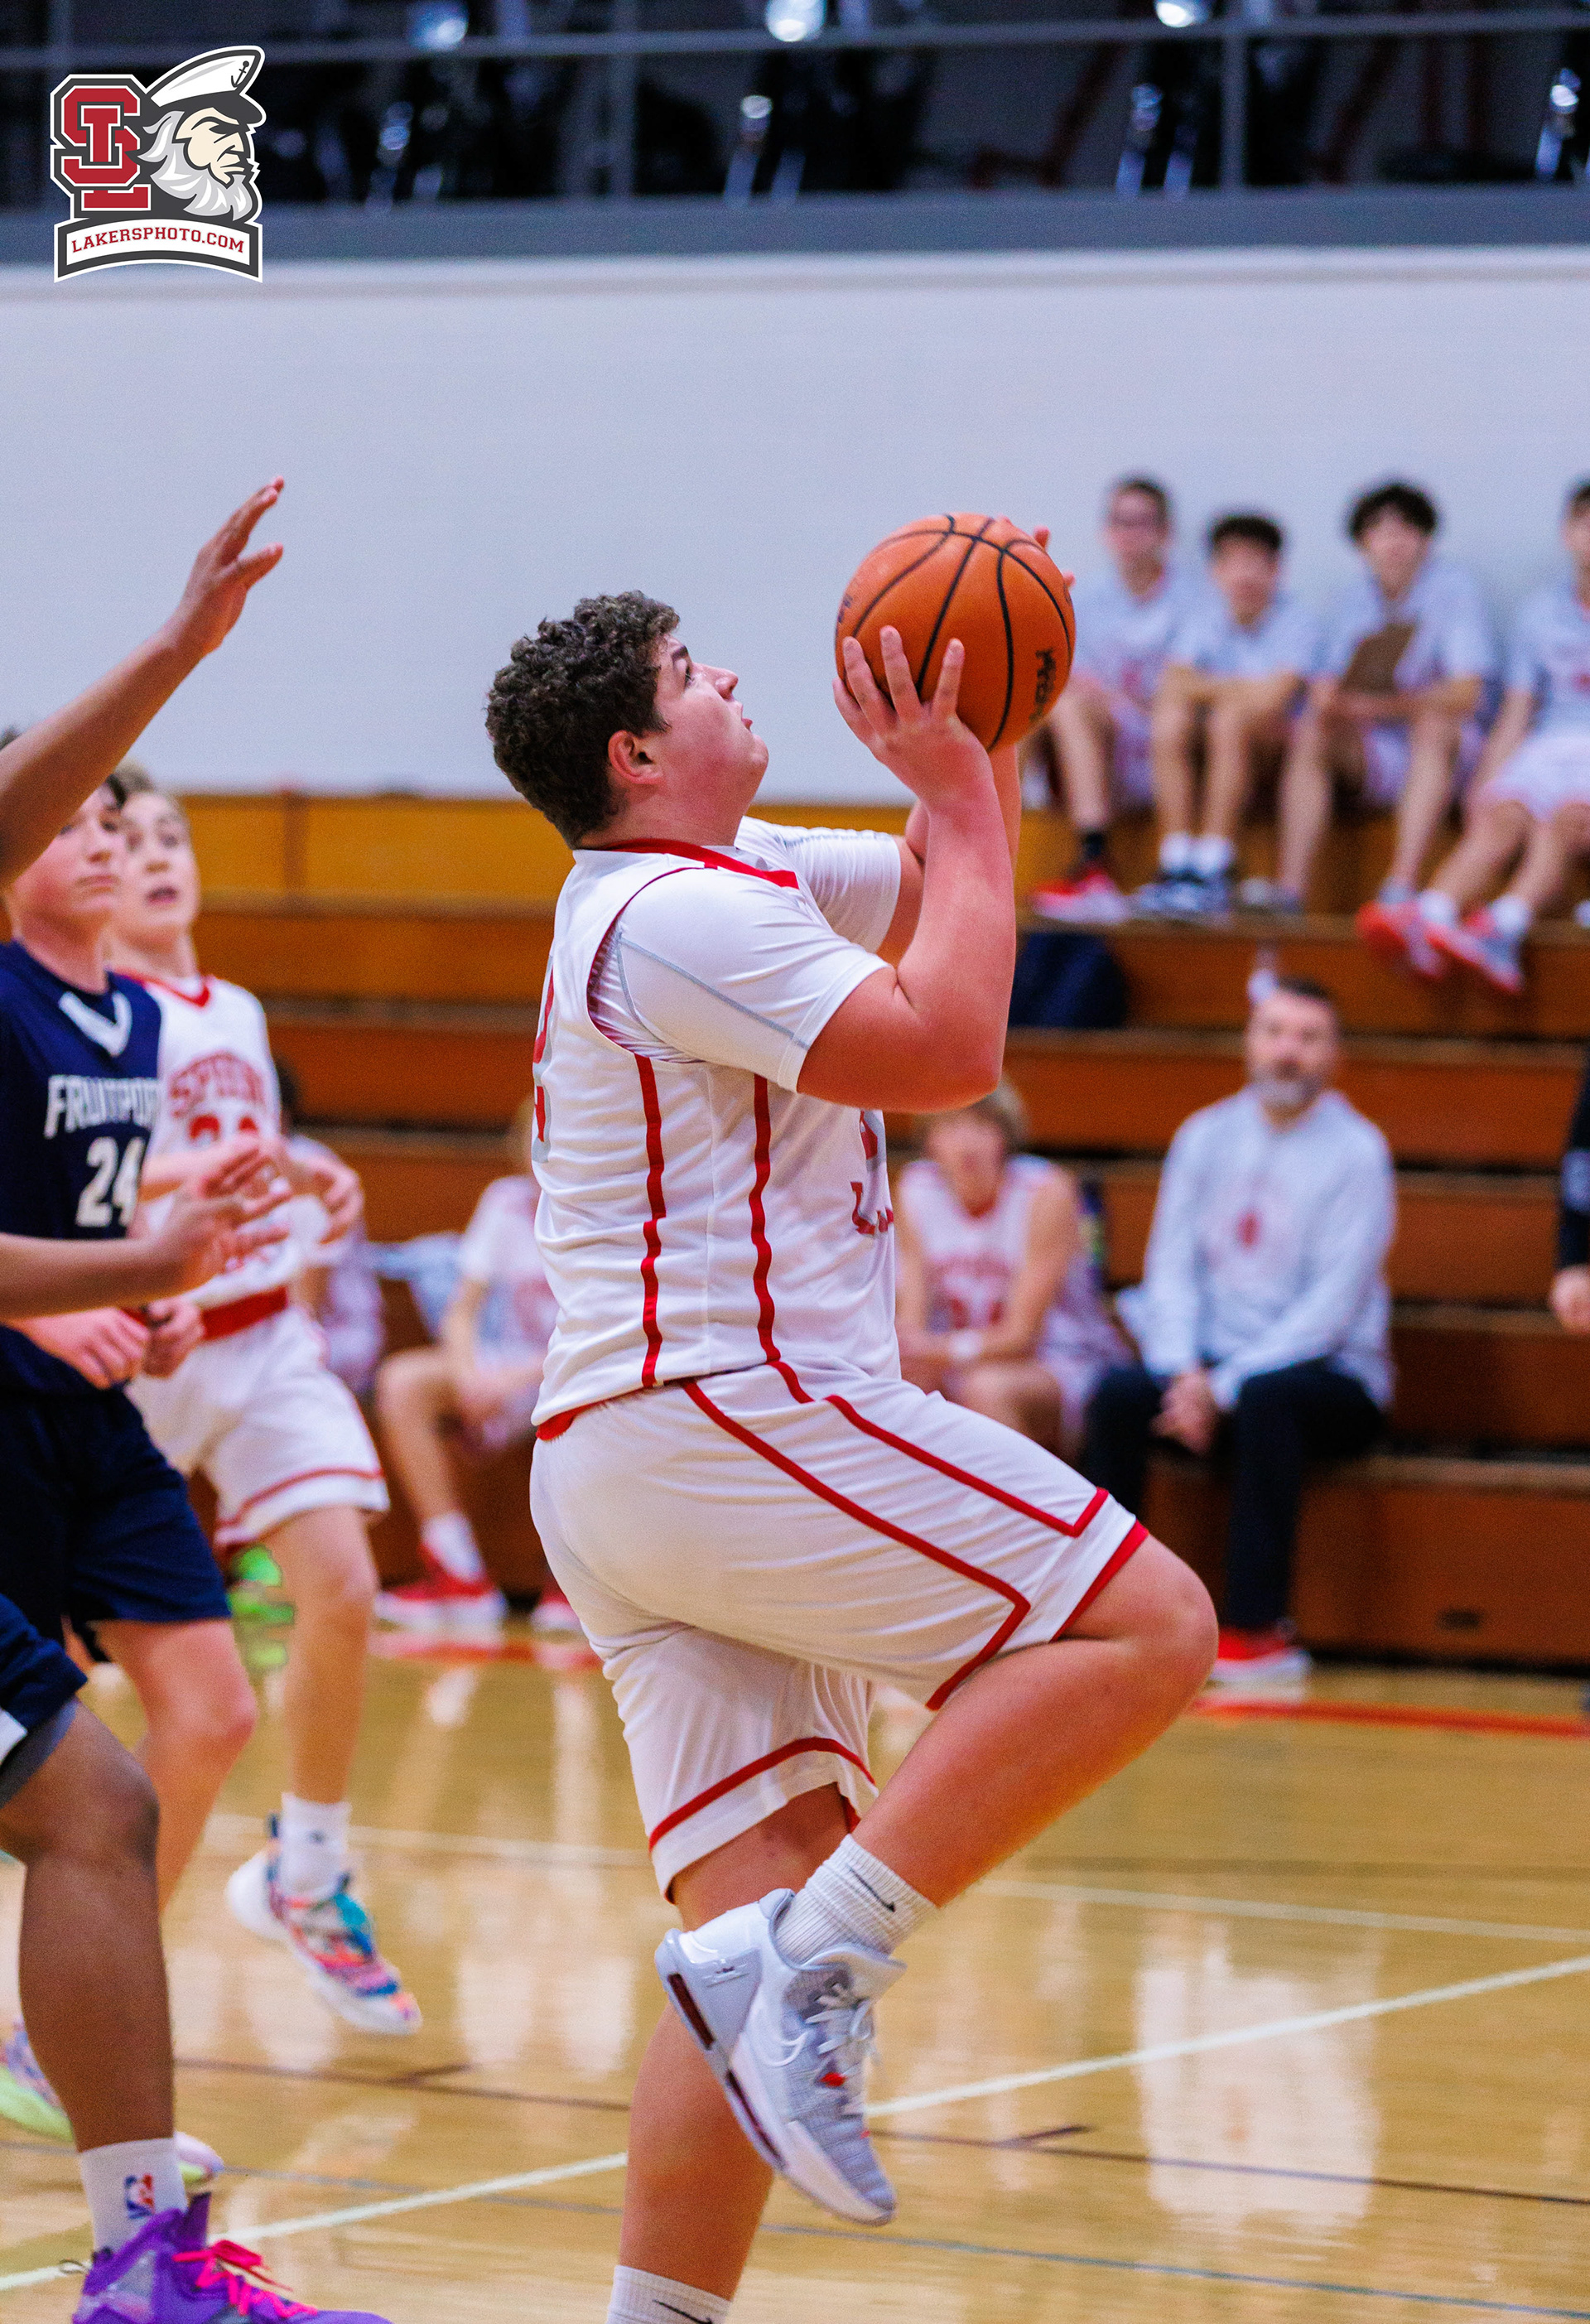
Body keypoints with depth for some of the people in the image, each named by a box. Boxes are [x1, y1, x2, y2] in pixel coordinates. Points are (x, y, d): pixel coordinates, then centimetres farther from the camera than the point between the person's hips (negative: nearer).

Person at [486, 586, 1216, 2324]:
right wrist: (958, 790, -8)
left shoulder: (734, 879, 22)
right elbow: (945, 1049, -16)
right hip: (725, 1415, -10)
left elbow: (943, 888, 33)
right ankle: (804, 1962, -22)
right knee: (1146, 1624, -15)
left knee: (780, 1898, 3)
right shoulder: (680, 913, -9)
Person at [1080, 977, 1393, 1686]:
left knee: (1265, 1396, -37)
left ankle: (1259, 1625, -34)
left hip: (1331, 1375, -4)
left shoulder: (1355, 1152, -6)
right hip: (1212, 1366, 4)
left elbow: (1333, 1303, -13)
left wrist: (1225, 1386, -20)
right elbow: (1172, 1265, 5)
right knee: (1117, 1394, -24)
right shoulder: (1205, 1137, 9)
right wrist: (1183, 1373, -14)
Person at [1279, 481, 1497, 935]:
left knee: (1435, 725, -36)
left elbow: (1466, 695, -18)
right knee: (1310, 732, -22)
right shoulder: (1357, 599, 8)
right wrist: (1328, 700, -23)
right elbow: (1327, 688, 3)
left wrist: (1390, 705, -32)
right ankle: (1290, 893, -32)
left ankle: (1401, 894, -49)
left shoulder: (1454, 588, -7)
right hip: (1376, 757, 4)